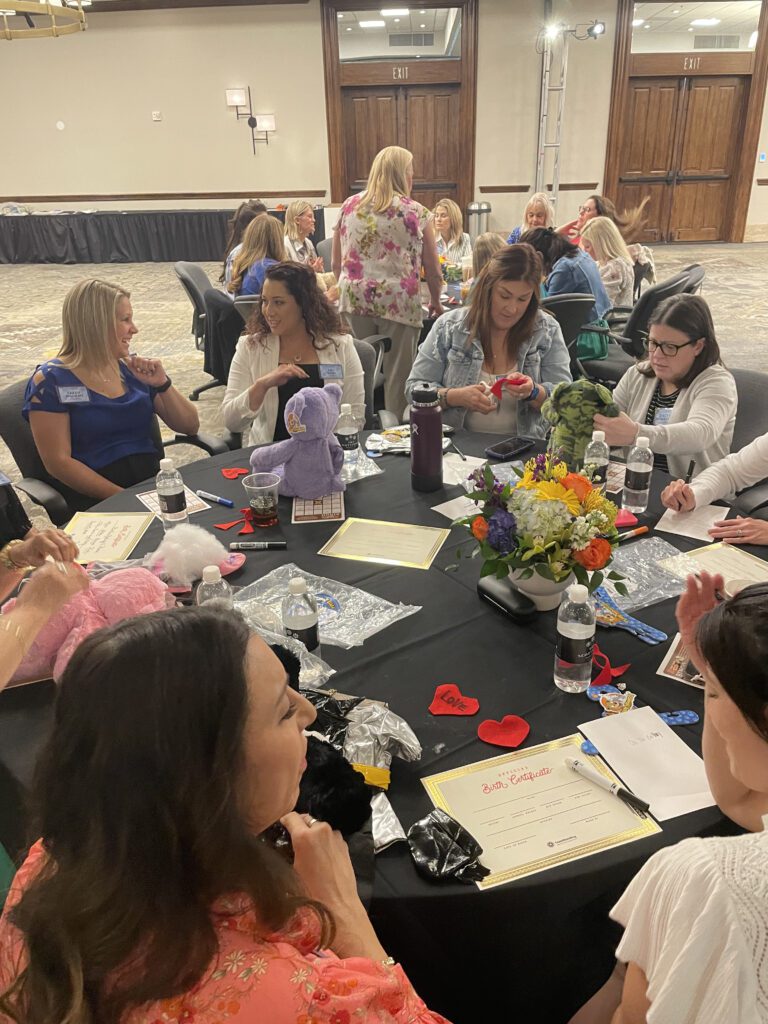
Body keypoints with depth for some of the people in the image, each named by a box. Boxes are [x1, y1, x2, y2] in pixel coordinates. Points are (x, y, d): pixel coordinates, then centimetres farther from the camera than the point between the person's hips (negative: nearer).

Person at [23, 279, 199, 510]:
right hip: (98, 501, -5)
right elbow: (58, 462, -9)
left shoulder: (133, 368, 12)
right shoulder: (51, 380, -2)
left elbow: (190, 426, 14)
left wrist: (162, 384, -3)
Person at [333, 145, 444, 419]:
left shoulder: (349, 206, 9)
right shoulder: (415, 212, 0)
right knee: (397, 375, 4)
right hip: (398, 301, -3)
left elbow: (336, 264, 13)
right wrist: (436, 301, 21)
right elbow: (432, 269, 5)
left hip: (354, 300, 4)